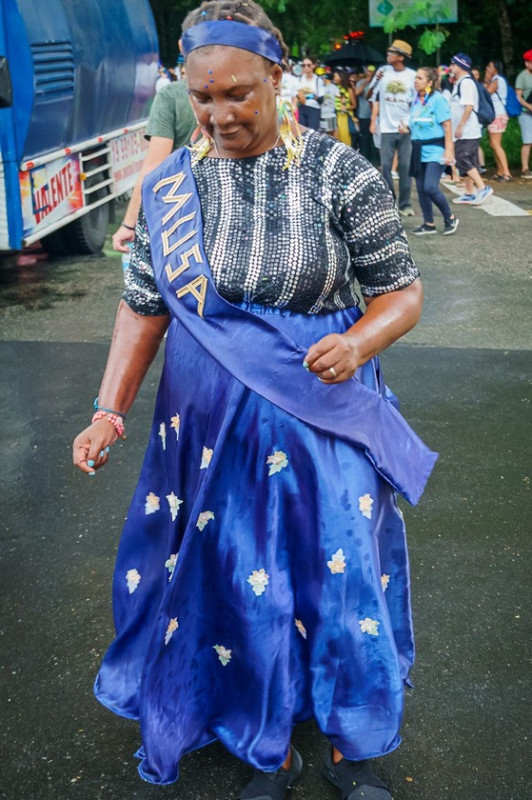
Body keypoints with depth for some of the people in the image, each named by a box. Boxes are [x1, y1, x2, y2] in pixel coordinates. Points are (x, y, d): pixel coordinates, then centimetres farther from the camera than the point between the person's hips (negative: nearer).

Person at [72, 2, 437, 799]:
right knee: (239, 586, 10)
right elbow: (145, 304, 2)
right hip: (214, 424, 2)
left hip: (324, 416, -2)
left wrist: (358, 343, -26)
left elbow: (402, 291, -4)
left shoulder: (340, 174, -9)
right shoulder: (169, 186, -1)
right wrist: (110, 410, -10)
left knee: (341, 577, 7)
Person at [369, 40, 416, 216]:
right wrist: (373, 121, 2)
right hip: (387, 128, 1)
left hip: (406, 129, -1)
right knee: (386, 166, 1)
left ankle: (405, 204, 7)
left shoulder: (412, 76, 1)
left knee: (405, 167, 0)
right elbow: (376, 99, 10)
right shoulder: (383, 72, 7)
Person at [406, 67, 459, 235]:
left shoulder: (437, 99, -9)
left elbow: (447, 126, -12)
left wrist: (448, 150, -17)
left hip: (434, 150, -7)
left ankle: (450, 218, 3)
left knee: (430, 187, -16)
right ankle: (428, 224, 18)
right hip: (419, 150, 7)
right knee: (421, 189, 7)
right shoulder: (416, 100, 11)